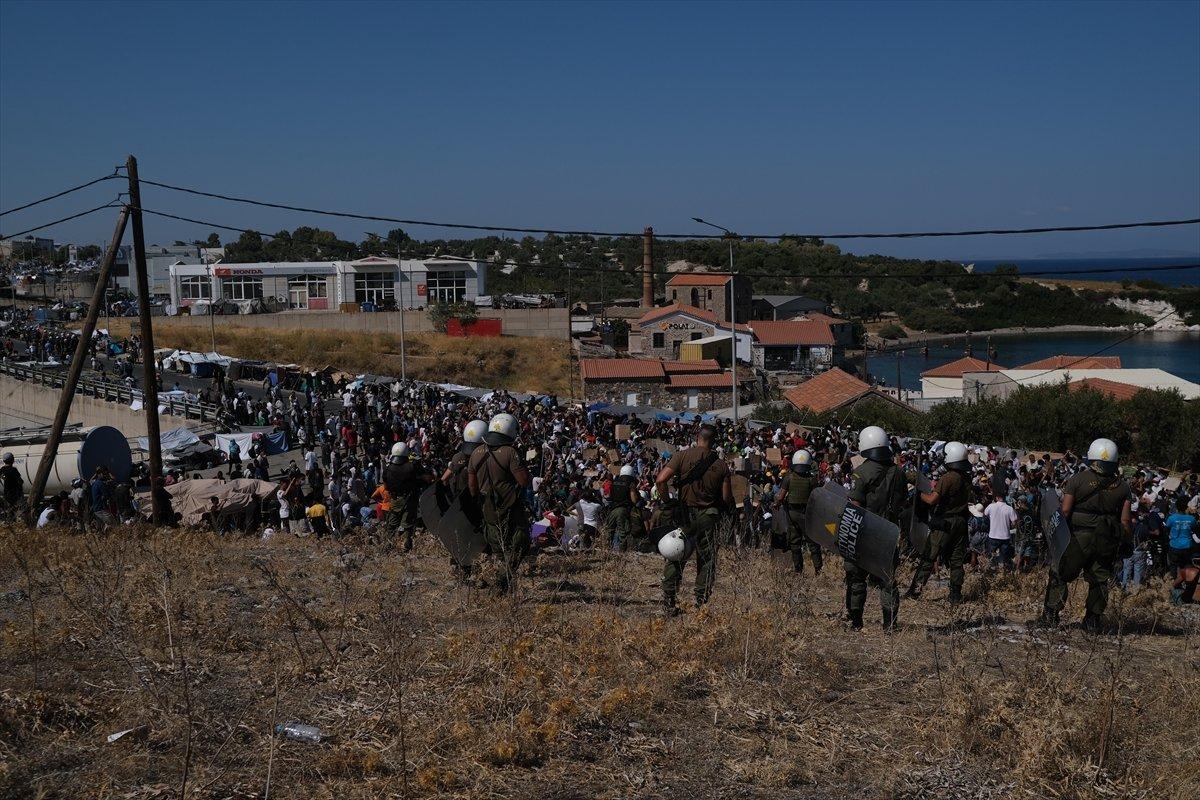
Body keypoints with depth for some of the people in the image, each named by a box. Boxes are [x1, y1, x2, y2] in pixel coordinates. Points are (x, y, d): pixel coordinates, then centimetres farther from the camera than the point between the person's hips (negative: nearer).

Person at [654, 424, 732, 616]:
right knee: (706, 561, 10)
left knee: (675, 559, 10)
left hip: (684, 515, 0)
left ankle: (668, 604, 11)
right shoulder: (721, 464, -2)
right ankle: (701, 605, 10)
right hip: (707, 517, 0)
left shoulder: (683, 456, -7)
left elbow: (661, 480, -17)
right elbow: (727, 499, -1)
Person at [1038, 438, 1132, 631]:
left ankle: (1051, 614, 5)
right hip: (1108, 542, 2)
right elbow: (1125, 520, -1)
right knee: (1099, 580, 13)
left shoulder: (1077, 479, -6)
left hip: (1079, 537, -2)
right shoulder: (1122, 486, 2)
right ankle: (1093, 620, 14)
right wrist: (1129, 543, 10)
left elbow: (1065, 510, -10)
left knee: (1060, 573, 9)